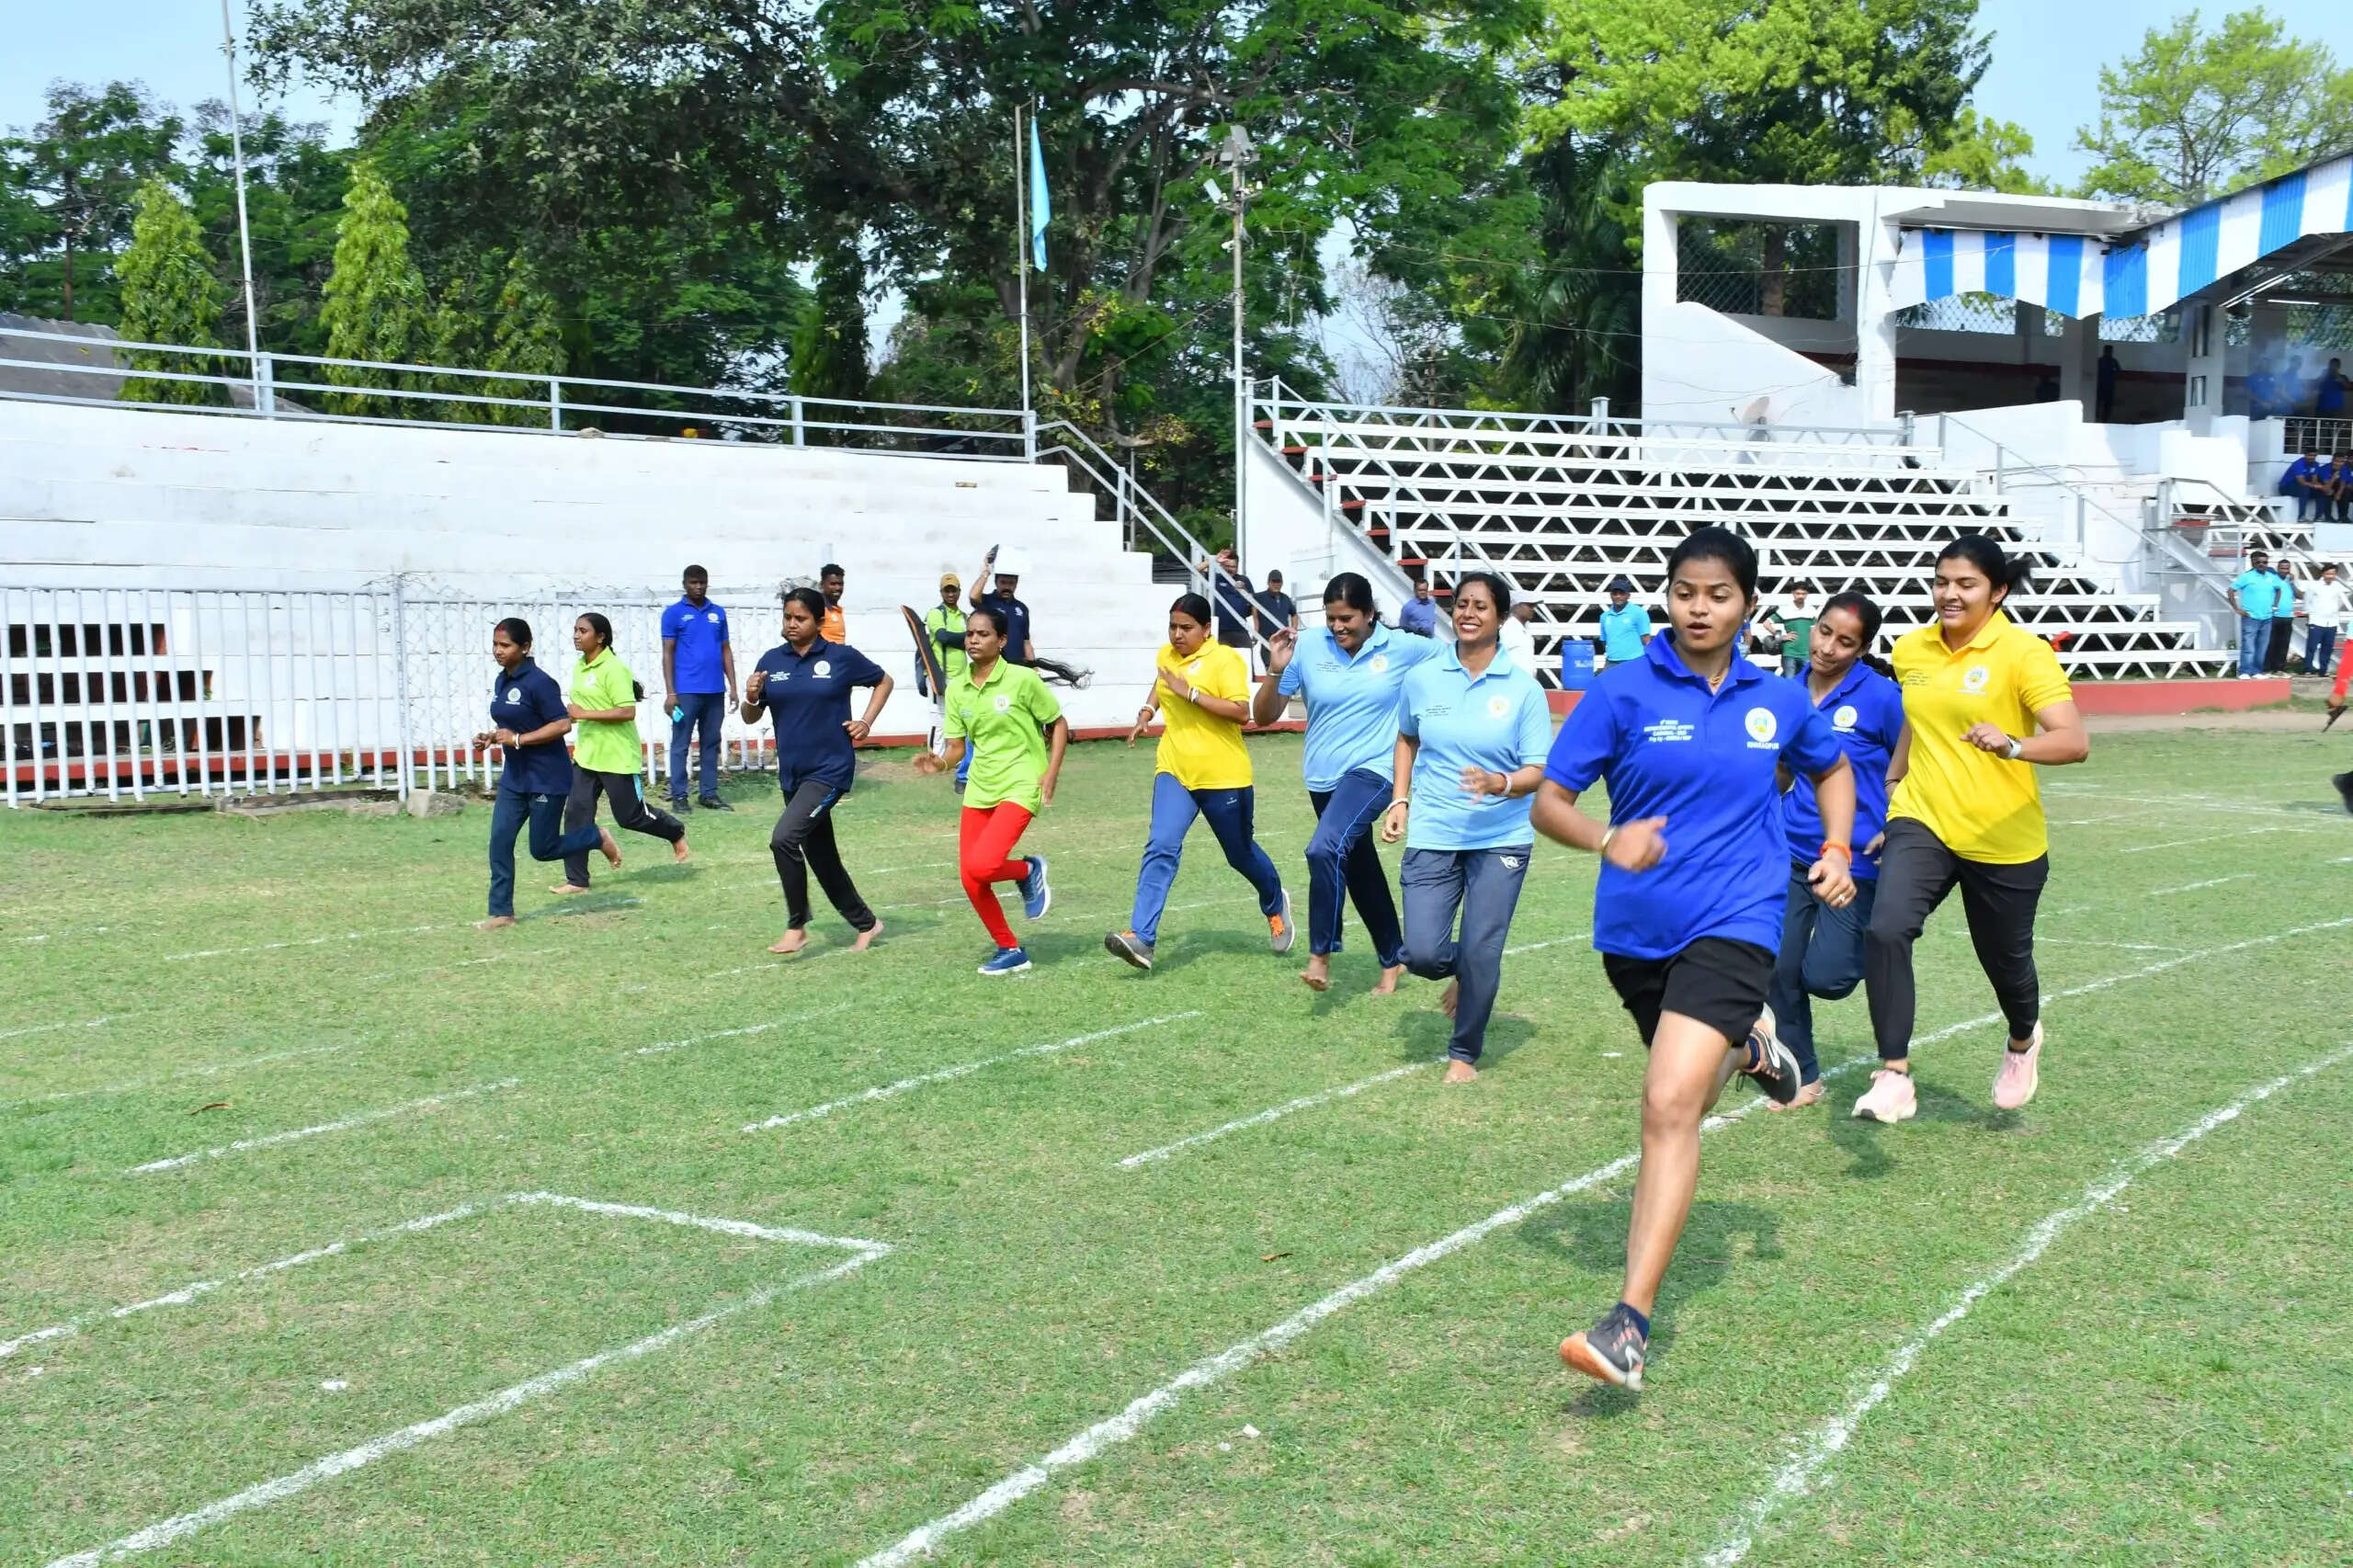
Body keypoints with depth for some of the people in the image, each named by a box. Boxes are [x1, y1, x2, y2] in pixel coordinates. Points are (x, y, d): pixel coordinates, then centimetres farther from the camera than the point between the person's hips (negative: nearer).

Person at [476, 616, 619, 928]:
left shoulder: (538, 682, -18)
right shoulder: (502, 681, 8)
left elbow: (563, 725, -22)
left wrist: (518, 739, -23)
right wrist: (491, 738, 3)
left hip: (547, 778, -8)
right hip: (514, 776, 8)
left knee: (542, 849, 1)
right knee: (500, 841, -1)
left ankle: (598, 838, 24)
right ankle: (502, 912, 6)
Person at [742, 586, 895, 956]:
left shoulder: (842, 658, -6)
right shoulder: (771, 661, 4)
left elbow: (884, 681, 10)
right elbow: (751, 718, 8)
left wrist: (866, 722, -2)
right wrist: (752, 698, -13)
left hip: (830, 770, -6)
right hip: (792, 774, 6)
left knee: (783, 838, -22)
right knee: (820, 856, 13)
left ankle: (797, 927, -7)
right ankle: (865, 923, 32)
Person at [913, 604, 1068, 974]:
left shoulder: (1023, 680, -10)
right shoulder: (957, 689, 3)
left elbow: (1059, 725, 0)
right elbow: (958, 746, 6)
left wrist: (1051, 775, -9)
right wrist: (940, 763, -15)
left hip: (1020, 787, -6)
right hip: (979, 788, 6)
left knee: (981, 865, -24)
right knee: (970, 879, 1)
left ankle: (1029, 871, 10)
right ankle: (1010, 951, 20)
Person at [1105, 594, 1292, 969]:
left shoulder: (1225, 659, -12)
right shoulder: (1165, 657, 8)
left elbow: (1241, 711, -23)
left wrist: (1191, 693, -26)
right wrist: (1147, 711, 13)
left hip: (1223, 776, -4)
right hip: (1174, 772, 4)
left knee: (1240, 853, 14)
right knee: (1161, 849, -16)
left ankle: (1276, 906, 46)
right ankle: (1140, 938, -25)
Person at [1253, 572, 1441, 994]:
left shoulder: (1404, 648, -8)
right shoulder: (1307, 647, -5)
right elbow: (1263, 716, -3)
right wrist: (1275, 671, -19)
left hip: (1373, 770, -4)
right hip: (1323, 778, 4)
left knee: (1325, 849, -28)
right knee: (1361, 871, 17)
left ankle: (1320, 955, -17)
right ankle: (1392, 959, 36)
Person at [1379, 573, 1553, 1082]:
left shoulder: (1523, 688, -7)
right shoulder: (1422, 678, 1)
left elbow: (1538, 770, -7)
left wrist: (1501, 783, -27)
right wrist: (1400, 800, 9)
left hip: (1501, 838, -2)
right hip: (1433, 835, 2)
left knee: (1481, 954, -1)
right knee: (1422, 953, -7)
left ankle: (1465, 1054, 22)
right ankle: (1463, 974, 30)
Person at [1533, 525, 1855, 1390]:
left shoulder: (1778, 701, 3)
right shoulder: (1623, 691, -5)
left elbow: (1834, 770, 24)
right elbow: (1548, 801, -8)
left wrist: (1837, 850, 7)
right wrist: (1606, 839, -28)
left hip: (1732, 922, -2)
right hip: (1635, 927, 2)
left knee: (1669, 1105, -19)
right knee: (1686, 1096, 22)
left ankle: (1630, 1325, -20)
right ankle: (1743, 1049, 60)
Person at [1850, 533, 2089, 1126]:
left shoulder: (2023, 652, -13)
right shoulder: (1910, 649, 3)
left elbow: (2074, 742, -23)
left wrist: (2010, 744, -41)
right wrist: (1890, 782, 25)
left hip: (2005, 838, -3)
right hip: (1922, 821, 3)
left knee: (2005, 961, 16)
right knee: (1885, 930, -23)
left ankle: (2024, 1041, 51)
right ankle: (1893, 1076, -17)